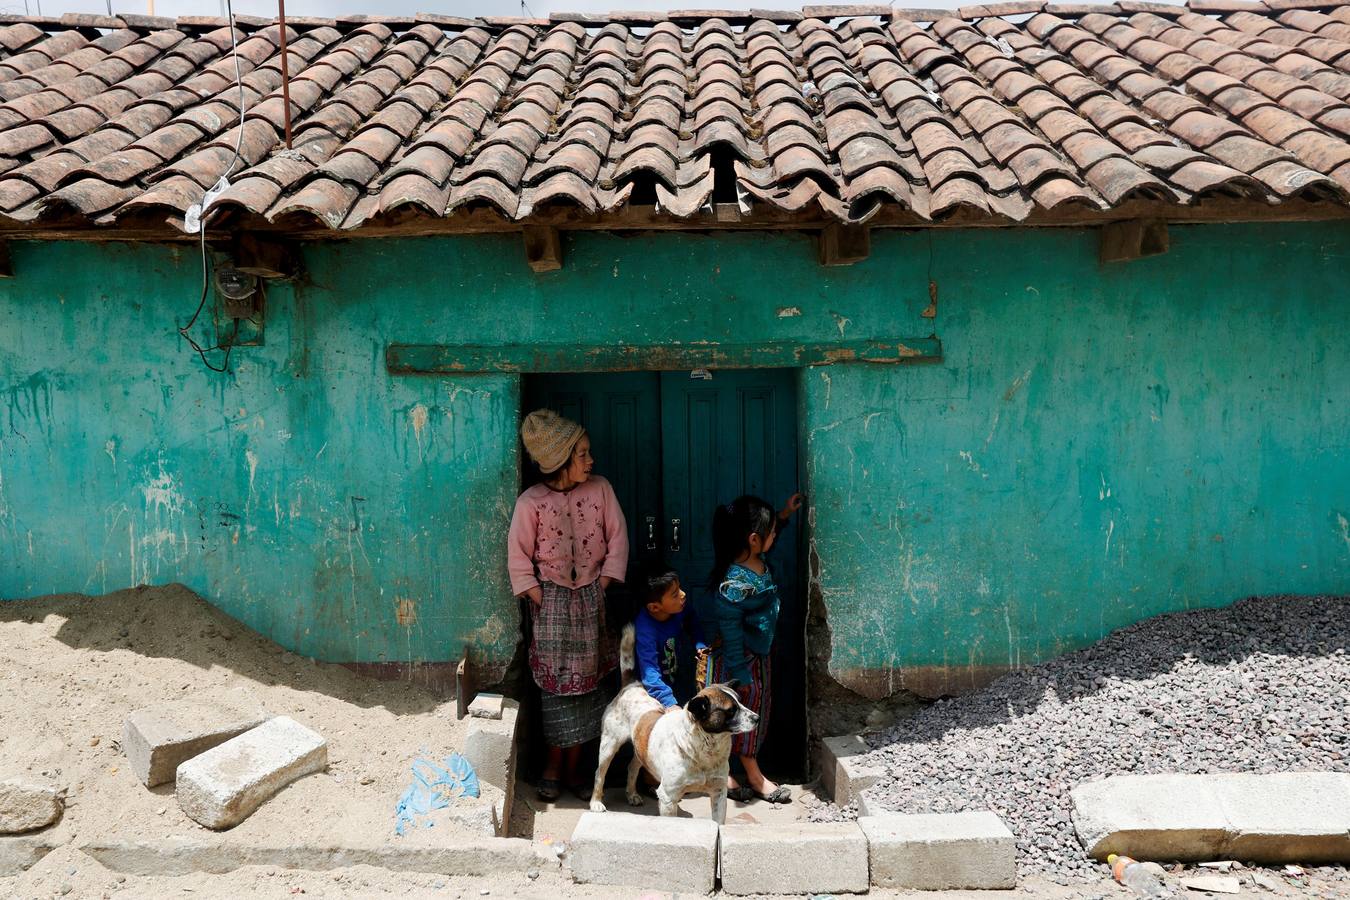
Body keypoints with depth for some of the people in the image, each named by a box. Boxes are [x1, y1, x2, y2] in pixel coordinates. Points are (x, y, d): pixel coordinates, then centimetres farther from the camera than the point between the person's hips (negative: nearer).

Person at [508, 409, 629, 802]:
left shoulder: (600, 489, -4)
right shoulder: (530, 502, -11)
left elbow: (617, 538, 0)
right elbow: (519, 556, -6)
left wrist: (602, 586, -4)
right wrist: (540, 600, -8)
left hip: (590, 597, 3)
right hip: (551, 600, -2)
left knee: (586, 681, 7)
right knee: (555, 683, 3)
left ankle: (573, 766, 21)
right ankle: (553, 764, 21)